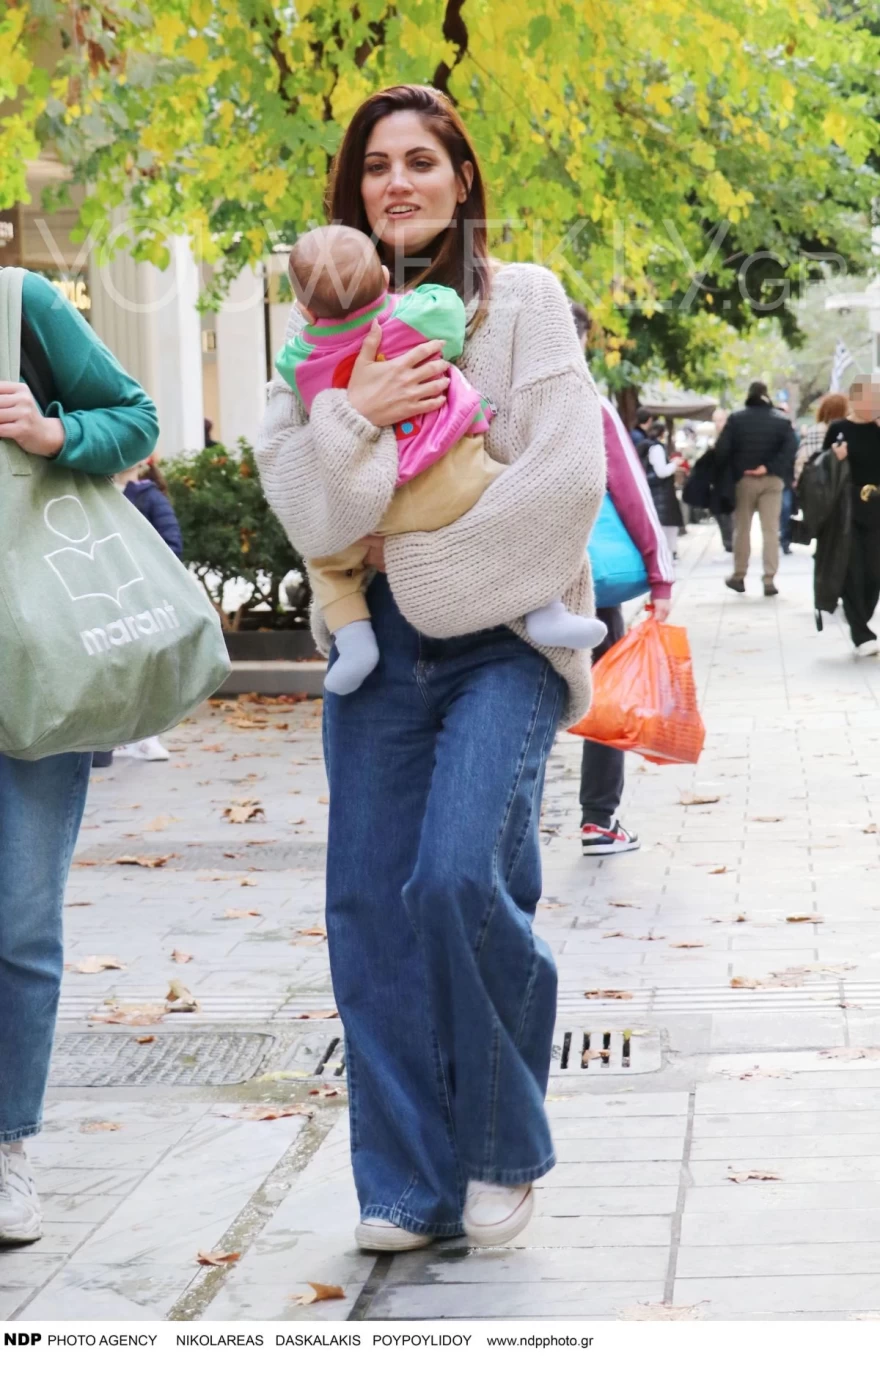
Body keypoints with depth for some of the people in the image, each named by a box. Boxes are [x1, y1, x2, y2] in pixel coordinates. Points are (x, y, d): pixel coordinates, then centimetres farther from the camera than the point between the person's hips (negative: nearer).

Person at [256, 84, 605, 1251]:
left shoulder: (523, 301, 1)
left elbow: (567, 478, -10)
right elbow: (295, 495, 1)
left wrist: (419, 561, -9)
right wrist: (357, 412, -17)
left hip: (501, 634, -4)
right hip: (376, 647, 4)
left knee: (461, 878, -18)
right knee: (372, 905, 0)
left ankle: (505, 1154, 4)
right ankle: (411, 1184, 12)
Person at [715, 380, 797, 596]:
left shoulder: (736, 418, -3)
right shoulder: (781, 419, 0)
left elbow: (721, 449, -10)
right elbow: (791, 447, -12)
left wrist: (728, 472, 1)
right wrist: (769, 468, -12)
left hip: (744, 479, 0)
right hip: (772, 480, 0)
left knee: (742, 528, 12)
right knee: (771, 530, 1)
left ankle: (739, 576, 19)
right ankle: (769, 580, -5)